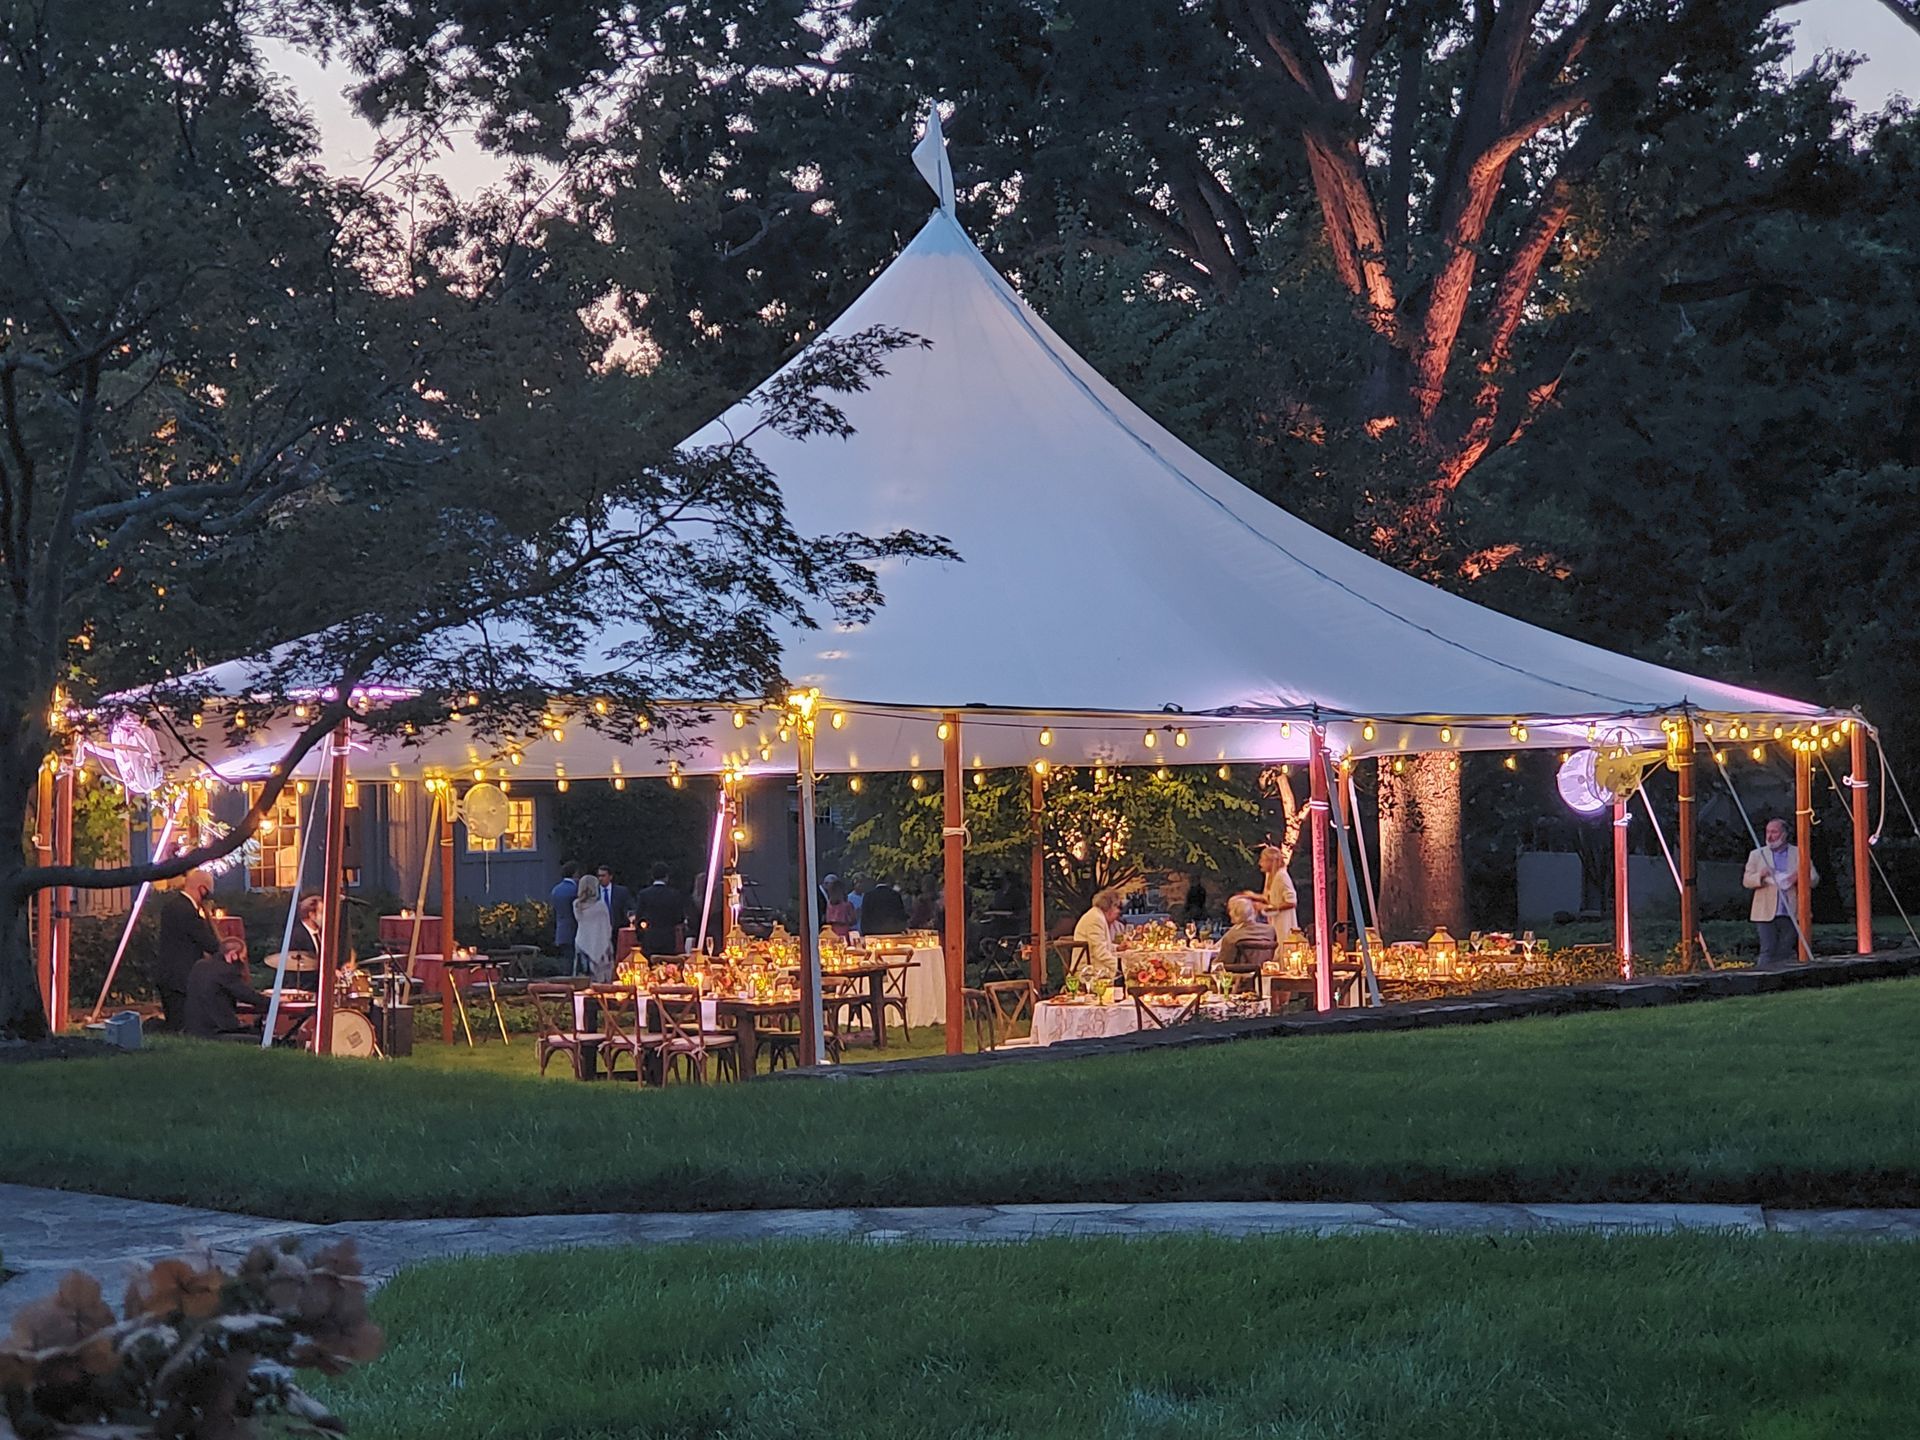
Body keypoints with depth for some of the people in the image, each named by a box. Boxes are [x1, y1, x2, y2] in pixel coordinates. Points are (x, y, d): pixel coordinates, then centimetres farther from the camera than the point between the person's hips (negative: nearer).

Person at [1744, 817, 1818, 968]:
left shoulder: (1799, 854, 10)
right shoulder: (1757, 855, 11)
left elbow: (1814, 879, 7)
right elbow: (1746, 881, 5)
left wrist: (1800, 878, -15)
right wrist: (1760, 876, -18)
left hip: (1791, 914, 1)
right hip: (1766, 914, -1)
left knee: (1785, 954, 2)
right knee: (1768, 952, -9)